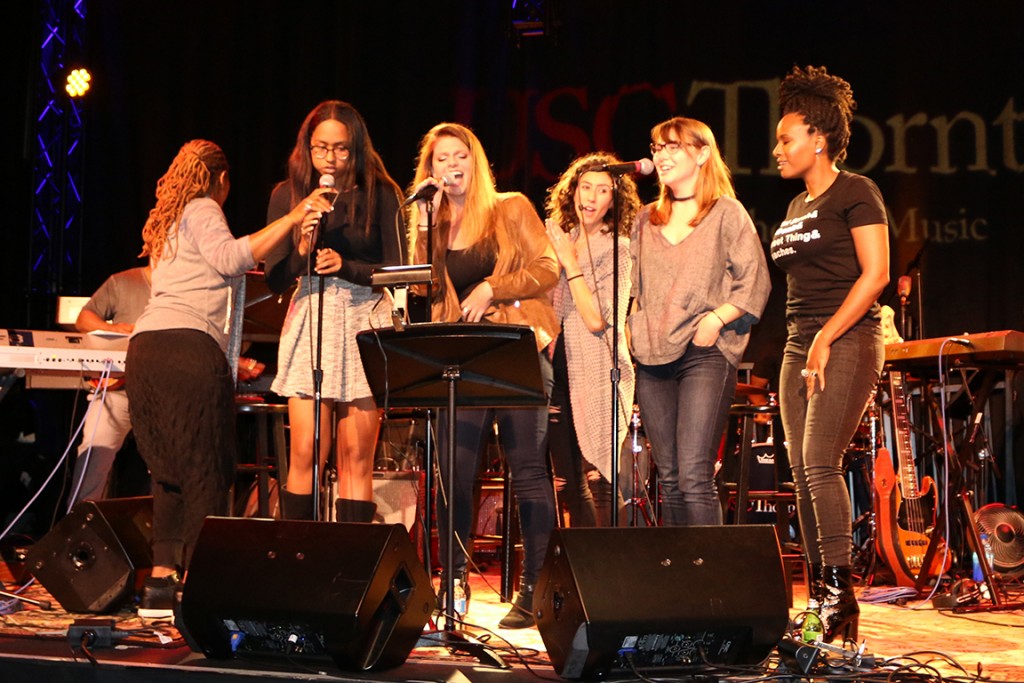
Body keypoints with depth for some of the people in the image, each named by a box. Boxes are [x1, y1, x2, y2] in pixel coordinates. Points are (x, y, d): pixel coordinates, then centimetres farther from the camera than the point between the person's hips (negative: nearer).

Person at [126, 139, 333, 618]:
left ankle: (160, 582, 5)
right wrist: (291, 218, -10)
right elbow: (229, 258, -13)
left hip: (145, 348, 8)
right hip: (188, 347, -8)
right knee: (206, 471, -6)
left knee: (170, 471, 9)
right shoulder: (201, 210, 5)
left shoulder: (167, 221, 31)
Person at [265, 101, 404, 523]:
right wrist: (301, 253, -15)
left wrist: (345, 266, -15)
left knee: (356, 457, 0)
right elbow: (275, 280, 5)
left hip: (365, 324, -1)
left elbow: (396, 271, 0)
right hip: (309, 325, 1)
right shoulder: (287, 195, 6)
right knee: (305, 455, -7)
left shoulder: (379, 195, 2)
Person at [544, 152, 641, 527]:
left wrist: (569, 262, -15)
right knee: (569, 479, 10)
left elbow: (596, 319, -19)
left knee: (611, 479, -8)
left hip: (598, 373, -7)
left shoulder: (617, 249, -7)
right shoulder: (559, 237, 12)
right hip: (559, 368, 7)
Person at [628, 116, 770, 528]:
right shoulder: (646, 220, 18)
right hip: (652, 357, 5)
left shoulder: (727, 213, 3)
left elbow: (755, 282, -2)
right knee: (669, 479, 5)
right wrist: (632, 327, 7)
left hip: (705, 354, -5)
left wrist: (717, 318, -14)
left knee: (694, 477, -15)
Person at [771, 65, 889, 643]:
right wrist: (804, 344, 12)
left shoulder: (855, 193, -5)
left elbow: (876, 274, -13)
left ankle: (842, 594, -13)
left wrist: (826, 338, -17)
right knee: (802, 473, 4)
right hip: (799, 345, 8)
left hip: (847, 341, -8)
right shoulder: (797, 207, 19)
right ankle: (819, 596, 9)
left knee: (820, 462, -17)